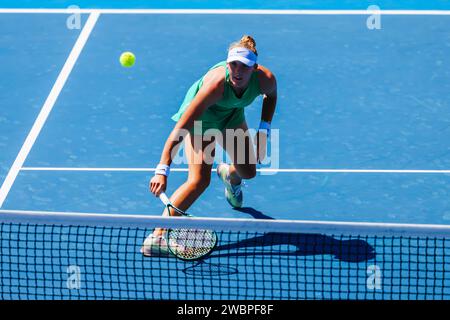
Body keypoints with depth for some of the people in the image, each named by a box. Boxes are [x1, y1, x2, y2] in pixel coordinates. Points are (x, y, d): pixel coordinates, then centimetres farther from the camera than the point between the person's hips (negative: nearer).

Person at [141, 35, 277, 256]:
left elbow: (270, 96, 1)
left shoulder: (265, 79, -30)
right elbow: (180, 130, -45)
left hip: (232, 115, 5)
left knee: (248, 171, 14)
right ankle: (156, 237, -22)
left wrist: (264, 131, -7)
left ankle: (228, 174, 55)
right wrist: (162, 170, -50)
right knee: (199, 180, -21)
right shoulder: (216, 84, -44)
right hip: (202, 117, -5)